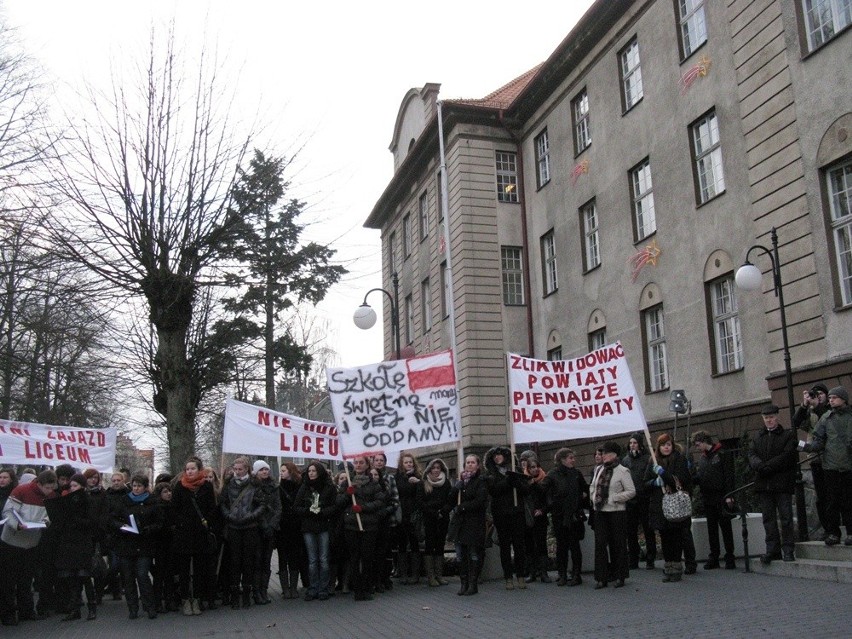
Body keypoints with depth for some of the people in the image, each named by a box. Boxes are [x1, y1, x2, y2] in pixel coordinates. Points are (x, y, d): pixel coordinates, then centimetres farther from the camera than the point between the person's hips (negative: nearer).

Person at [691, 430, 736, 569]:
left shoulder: (722, 454, -5)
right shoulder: (701, 459, 14)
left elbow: (729, 475, -10)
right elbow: (698, 478, 15)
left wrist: (729, 495, -16)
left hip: (721, 498, -6)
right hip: (708, 499, 6)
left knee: (726, 527, 0)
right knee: (711, 528, 10)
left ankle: (729, 557, 7)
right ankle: (714, 557, 15)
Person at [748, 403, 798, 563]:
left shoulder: (788, 436, 5)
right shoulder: (757, 439, 18)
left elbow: (788, 456, -9)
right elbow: (752, 455, 4)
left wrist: (768, 466, -16)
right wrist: (760, 466, -17)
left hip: (783, 483, -4)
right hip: (764, 484, 4)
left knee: (786, 518, -2)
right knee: (768, 519, 5)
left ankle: (787, 550, 3)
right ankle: (773, 550, 10)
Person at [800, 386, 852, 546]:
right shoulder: (826, 417, 8)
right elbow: (819, 443, 5)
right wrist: (806, 446, -12)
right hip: (831, 466, 1)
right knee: (832, 502, 3)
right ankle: (833, 533, 10)